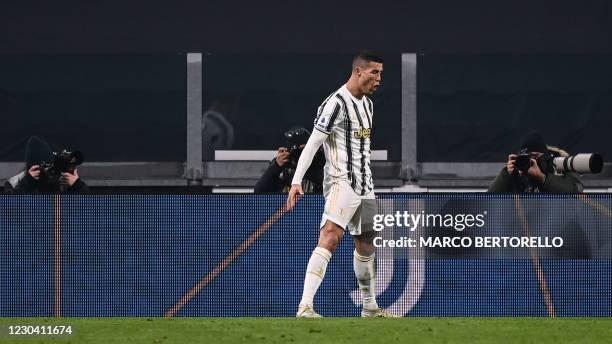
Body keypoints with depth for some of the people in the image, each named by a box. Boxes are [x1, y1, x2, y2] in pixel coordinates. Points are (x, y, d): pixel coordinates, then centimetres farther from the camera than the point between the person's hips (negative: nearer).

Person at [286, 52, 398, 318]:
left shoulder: (368, 105, 15)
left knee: (366, 246, 17)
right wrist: (296, 182, -25)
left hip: (364, 186, 9)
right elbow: (312, 144, -17)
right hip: (341, 183, -9)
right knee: (330, 238, -23)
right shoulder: (336, 104, -13)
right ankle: (305, 306, -32)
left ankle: (370, 307, 31)